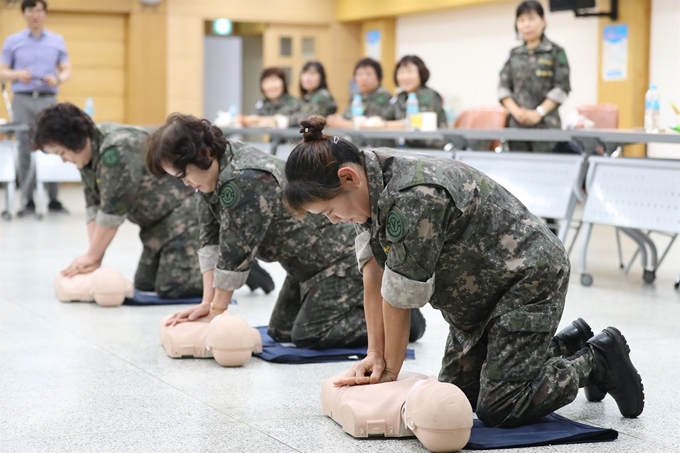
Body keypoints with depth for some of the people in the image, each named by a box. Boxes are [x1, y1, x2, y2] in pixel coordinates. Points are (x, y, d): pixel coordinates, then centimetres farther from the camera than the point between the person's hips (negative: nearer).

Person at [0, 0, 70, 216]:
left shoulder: (58, 41, 11)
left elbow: (67, 71, 10)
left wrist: (58, 79, -12)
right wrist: (18, 74, -14)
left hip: (48, 99, 1)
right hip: (23, 100, -1)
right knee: (25, 151, -1)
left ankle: (54, 200, 2)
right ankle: (28, 202, 3)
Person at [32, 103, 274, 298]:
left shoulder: (117, 150, -27)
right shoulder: (87, 152, 3)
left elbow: (113, 209, -25)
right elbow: (94, 206, 2)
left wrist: (92, 256, -16)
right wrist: (93, 256, -8)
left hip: (187, 210, -10)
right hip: (159, 221, 10)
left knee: (170, 288, -17)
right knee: (144, 283, 11)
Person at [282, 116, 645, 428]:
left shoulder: (412, 198, -35)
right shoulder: (371, 184, -6)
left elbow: (401, 296, -26)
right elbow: (373, 277, -4)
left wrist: (391, 371, -14)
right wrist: (375, 354, -7)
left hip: (529, 278, -9)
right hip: (481, 292, 9)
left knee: (498, 410, -12)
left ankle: (598, 359, 9)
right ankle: (568, 345, 27)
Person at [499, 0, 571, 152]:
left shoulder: (555, 52, 4)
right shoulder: (514, 55, 14)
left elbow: (561, 88, -3)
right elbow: (503, 87, 11)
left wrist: (539, 113, -12)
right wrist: (515, 111, -6)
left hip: (545, 124, -4)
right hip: (516, 124, 4)